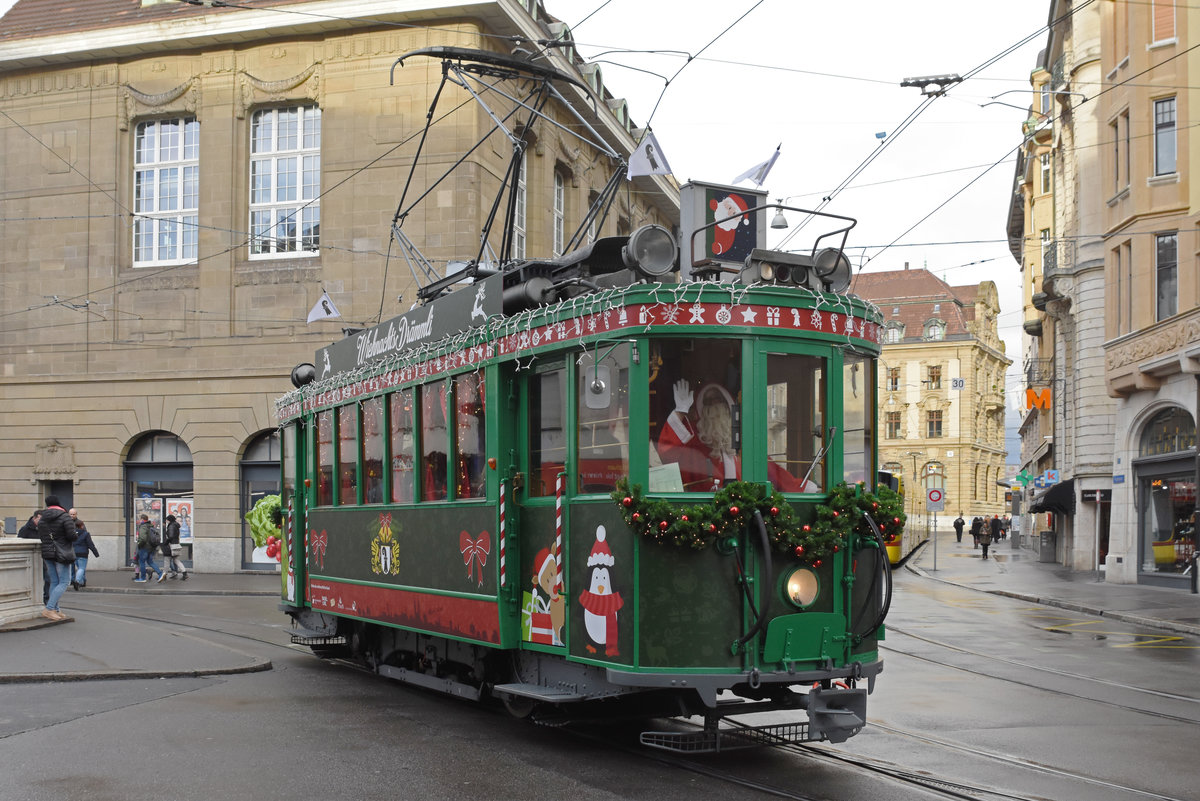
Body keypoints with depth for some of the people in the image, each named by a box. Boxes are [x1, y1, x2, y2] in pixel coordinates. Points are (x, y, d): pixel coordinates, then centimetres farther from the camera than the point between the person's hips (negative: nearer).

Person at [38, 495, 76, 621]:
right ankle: (48, 609, -12)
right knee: (64, 582, -3)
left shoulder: (42, 519, 8)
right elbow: (72, 535, -18)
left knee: (54, 582, 13)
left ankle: (56, 610, 13)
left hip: (47, 553, 7)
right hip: (62, 553, -7)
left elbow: (40, 536, 9)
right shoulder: (65, 517, -12)